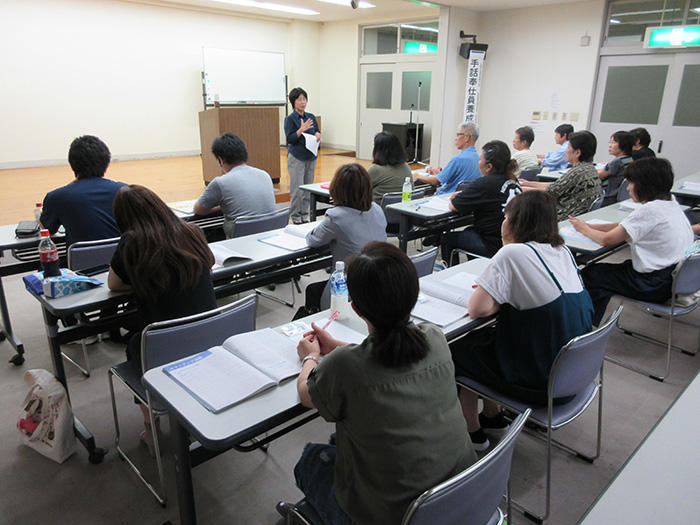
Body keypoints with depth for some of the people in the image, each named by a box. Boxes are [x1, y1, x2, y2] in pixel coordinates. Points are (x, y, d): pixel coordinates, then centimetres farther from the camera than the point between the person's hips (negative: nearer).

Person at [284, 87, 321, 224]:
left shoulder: (311, 117, 10)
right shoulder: (290, 119, -6)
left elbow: (318, 132, 14)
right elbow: (289, 139, -12)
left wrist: (317, 135, -9)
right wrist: (301, 129, -24)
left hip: (311, 157, 5)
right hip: (297, 157, -5)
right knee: (297, 188, -6)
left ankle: (304, 214, 18)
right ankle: (295, 215, 5)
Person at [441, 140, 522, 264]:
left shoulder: (485, 184, -18)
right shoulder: (512, 180, 6)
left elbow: (453, 206, -9)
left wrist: (456, 198, 13)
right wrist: (463, 195, 12)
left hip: (495, 246, -9)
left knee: (447, 238, 8)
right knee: (469, 231, 31)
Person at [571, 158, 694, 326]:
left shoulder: (650, 211, -23)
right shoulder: (672, 205, 6)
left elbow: (606, 239, -19)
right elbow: (624, 226, 12)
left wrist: (583, 228, 0)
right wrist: (589, 225, 6)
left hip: (655, 286, -9)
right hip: (673, 276, 9)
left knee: (589, 274, 5)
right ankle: (595, 323, 32)